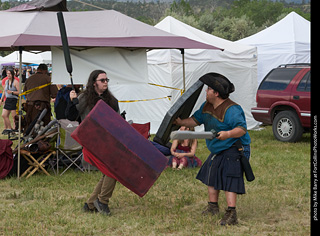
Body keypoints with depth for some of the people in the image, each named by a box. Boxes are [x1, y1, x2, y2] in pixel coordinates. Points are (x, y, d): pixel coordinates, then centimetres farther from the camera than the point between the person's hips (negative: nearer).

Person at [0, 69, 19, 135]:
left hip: (14, 100, -7)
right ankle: (9, 128, 14)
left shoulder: (15, 82, -9)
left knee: (14, 117, -5)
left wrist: (12, 92, -22)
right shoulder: (6, 81, 14)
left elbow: (19, 92, -13)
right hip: (7, 100, 7)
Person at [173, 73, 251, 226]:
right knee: (211, 176, 19)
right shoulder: (207, 106, 6)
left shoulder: (231, 109, -24)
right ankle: (213, 207, 34)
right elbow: (196, 120, 18)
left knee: (228, 180, -17)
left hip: (232, 150, -10)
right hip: (217, 151, 10)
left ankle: (231, 214, -22)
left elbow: (242, 129, -28)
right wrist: (181, 122, 3)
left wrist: (228, 134, -45)